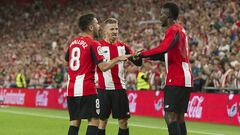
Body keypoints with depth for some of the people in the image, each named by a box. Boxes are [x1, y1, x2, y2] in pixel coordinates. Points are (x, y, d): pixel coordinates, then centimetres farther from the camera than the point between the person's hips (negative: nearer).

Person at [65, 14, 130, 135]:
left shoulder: (72, 42, 12)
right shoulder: (93, 44, -9)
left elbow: (67, 61, 26)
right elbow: (103, 67, -15)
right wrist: (118, 59, -1)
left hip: (71, 89, 7)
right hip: (86, 89, -7)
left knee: (74, 122, 8)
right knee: (93, 120, -4)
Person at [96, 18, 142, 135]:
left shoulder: (123, 46, 8)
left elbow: (137, 63, 7)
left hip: (120, 88, 4)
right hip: (104, 89, -4)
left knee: (123, 121, 4)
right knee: (102, 120, 1)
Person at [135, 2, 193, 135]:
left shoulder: (173, 30, -10)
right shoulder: (180, 29, 20)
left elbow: (163, 49, -26)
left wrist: (142, 54, -17)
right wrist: (150, 56, 15)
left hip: (176, 80, -10)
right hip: (185, 79, 10)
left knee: (170, 116, -12)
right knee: (179, 117, 11)